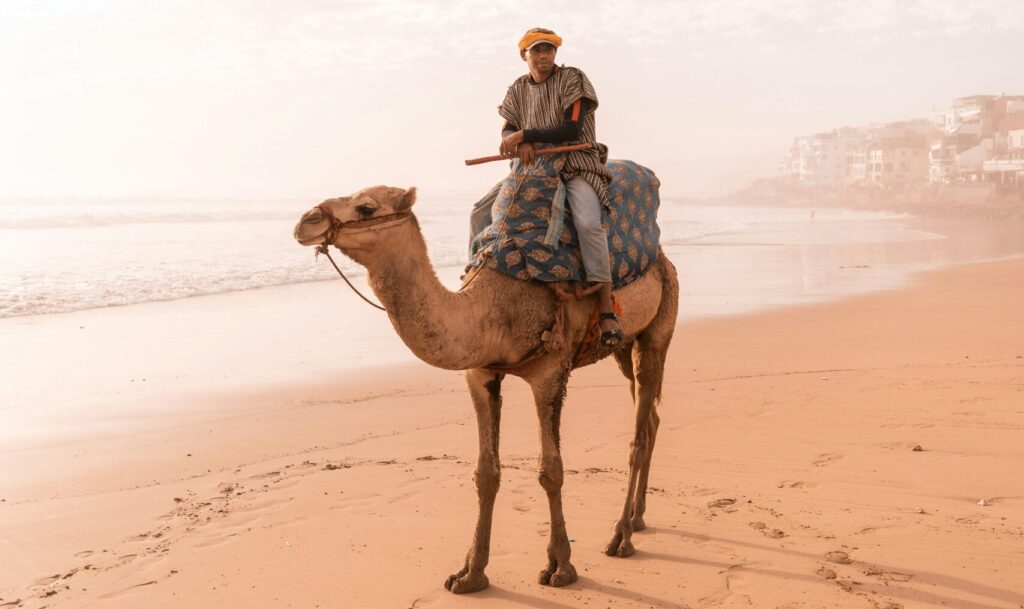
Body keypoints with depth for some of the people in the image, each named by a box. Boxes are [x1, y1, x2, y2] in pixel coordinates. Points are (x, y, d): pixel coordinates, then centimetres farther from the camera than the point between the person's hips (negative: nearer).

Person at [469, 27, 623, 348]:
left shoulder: (573, 79, -7)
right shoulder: (518, 89, 9)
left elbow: (572, 131, -17)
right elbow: (506, 133, 4)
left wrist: (525, 134, -21)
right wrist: (520, 144, -20)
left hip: (578, 167, -6)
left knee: (588, 223, -33)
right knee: (481, 212, -6)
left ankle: (607, 311, -33)